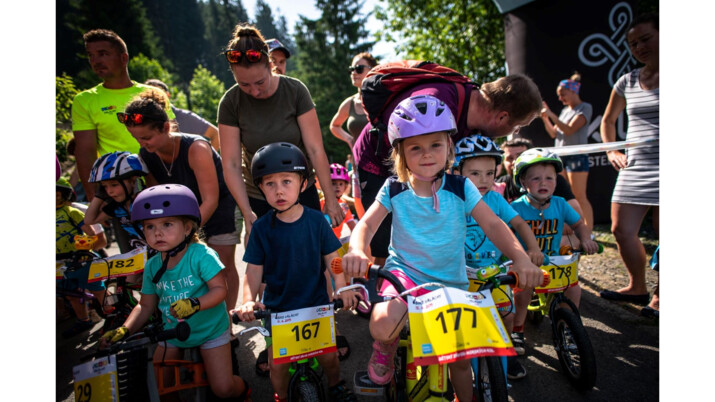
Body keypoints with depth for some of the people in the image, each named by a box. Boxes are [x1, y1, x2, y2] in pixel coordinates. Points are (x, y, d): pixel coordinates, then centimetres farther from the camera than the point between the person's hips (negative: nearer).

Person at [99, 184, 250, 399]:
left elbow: (219, 289, -24)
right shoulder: (152, 266, -3)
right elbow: (146, 306, 5)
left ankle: (241, 389, 27)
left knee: (222, 389, -7)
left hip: (210, 330, -5)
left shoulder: (202, 255, -21)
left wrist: (194, 304, -40)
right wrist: (123, 330, -8)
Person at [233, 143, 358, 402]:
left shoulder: (316, 220, -8)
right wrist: (248, 300, -21)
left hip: (316, 302, 0)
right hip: (277, 307, 0)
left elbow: (331, 258, -4)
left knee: (328, 355, 5)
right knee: (277, 362, 3)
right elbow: (254, 269, -7)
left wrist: (342, 287, -18)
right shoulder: (262, 228, -8)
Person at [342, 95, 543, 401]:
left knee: (460, 358, 8)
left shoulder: (461, 188, -7)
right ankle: (386, 348, 7)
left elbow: (493, 225, -11)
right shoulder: (394, 190, -7)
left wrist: (520, 257, -29)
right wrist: (357, 251, -35)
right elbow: (366, 224, -11)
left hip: (452, 281, 2)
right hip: (405, 273, -1)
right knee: (383, 324, -31)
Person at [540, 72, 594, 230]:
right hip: (560, 156, 8)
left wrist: (551, 115, -19)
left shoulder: (585, 108, -5)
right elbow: (553, 133, 14)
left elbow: (569, 130, -17)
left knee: (579, 197, -6)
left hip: (577, 156, -7)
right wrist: (545, 118, 2)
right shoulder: (565, 110, 16)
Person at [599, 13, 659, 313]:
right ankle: (637, 287, 22)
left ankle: (660, 297, 14)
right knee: (621, 230, 3)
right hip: (634, 167, 5)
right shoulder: (627, 82, 11)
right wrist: (612, 151, 13)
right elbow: (608, 120, 24)